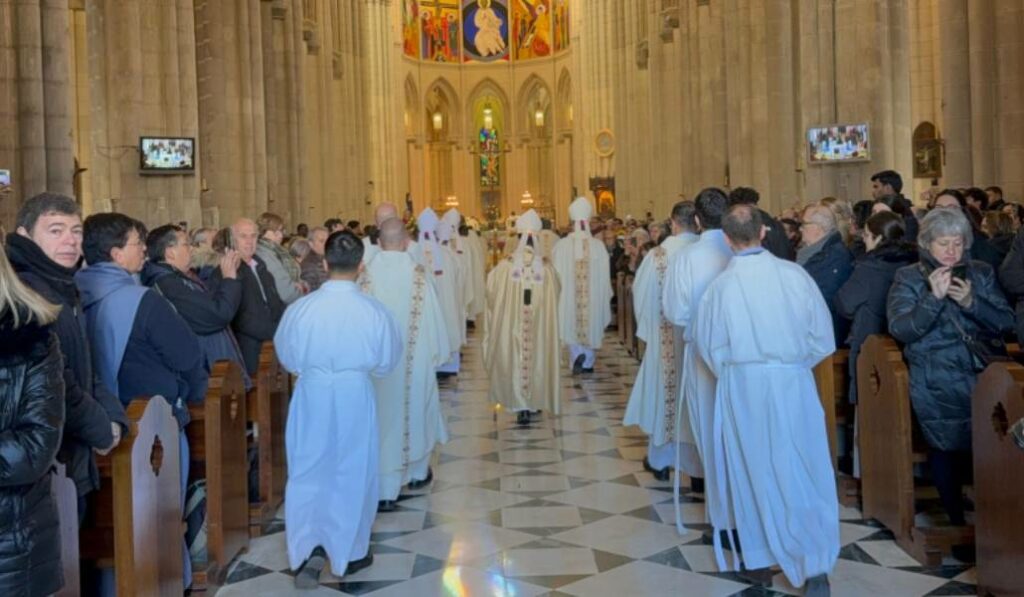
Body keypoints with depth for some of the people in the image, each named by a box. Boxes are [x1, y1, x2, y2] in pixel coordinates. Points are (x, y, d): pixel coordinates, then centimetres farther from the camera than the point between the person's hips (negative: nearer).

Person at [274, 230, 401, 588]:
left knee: (308, 474, 16)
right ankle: (350, 552, 28)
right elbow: (386, 361, -2)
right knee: (352, 475, 15)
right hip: (355, 399, 0)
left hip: (311, 398, 1)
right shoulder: (374, 311, -17)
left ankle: (310, 548, 5)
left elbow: (287, 358, 2)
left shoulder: (300, 309, -14)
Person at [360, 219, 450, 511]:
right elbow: (433, 319, -4)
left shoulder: (366, 275, -9)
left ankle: (384, 490, 6)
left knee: (382, 416, 6)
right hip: (413, 359, 0)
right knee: (415, 410, 19)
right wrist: (439, 353, 9)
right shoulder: (417, 274, -10)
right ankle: (417, 471, 38)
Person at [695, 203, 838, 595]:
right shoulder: (794, 274, -8)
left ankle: (758, 557, 23)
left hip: (742, 385, 0)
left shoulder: (721, 285, -9)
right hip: (792, 381, 0)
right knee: (801, 471, 8)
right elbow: (822, 335, -1)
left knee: (752, 470, 13)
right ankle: (815, 564, 8)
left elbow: (710, 346, 0)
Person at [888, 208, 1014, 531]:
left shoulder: (981, 273, 11)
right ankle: (957, 521, 13)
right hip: (936, 386, -3)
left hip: (981, 377, 3)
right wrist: (933, 297, -20)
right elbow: (900, 330, -8)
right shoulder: (908, 277, 2)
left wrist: (971, 302, -11)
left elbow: (1006, 323, 6)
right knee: (946, 449, -2)